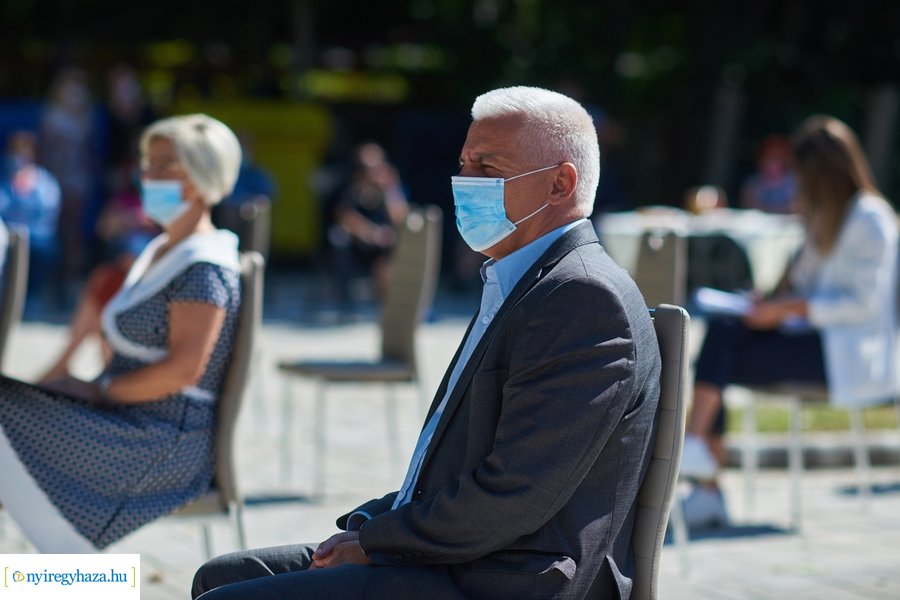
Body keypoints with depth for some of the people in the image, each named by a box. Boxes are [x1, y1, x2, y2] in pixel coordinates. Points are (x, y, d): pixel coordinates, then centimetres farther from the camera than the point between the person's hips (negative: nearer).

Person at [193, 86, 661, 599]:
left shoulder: (587, 298, -16)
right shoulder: (516, 287, 18)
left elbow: (512, 497, -22)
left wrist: (372, 543, -12)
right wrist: (366, 523, 6)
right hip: (456, 558, 10)